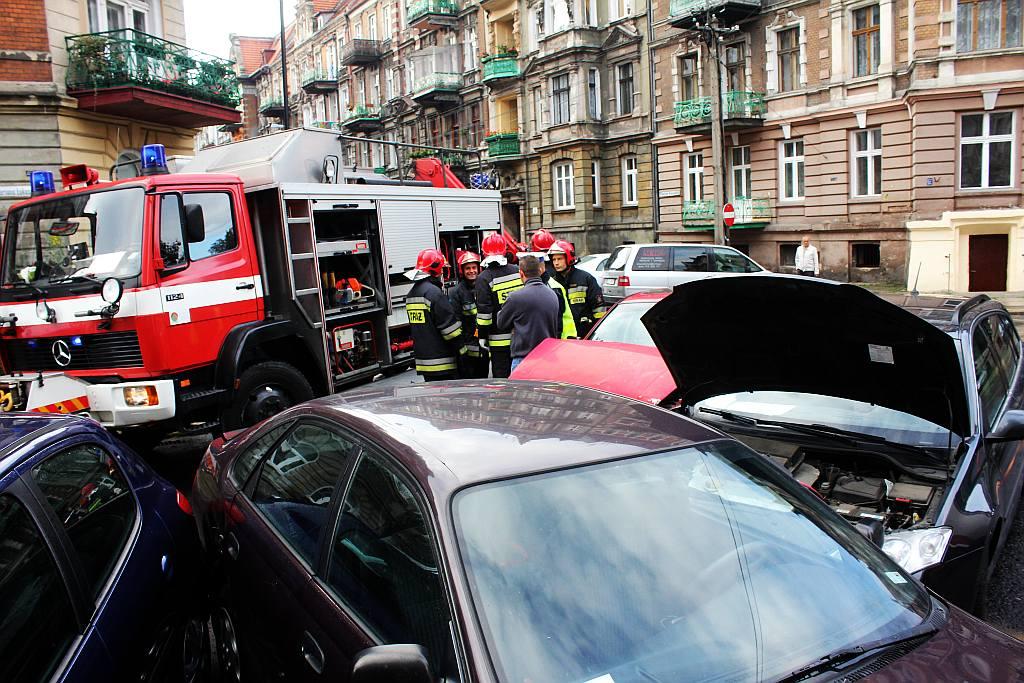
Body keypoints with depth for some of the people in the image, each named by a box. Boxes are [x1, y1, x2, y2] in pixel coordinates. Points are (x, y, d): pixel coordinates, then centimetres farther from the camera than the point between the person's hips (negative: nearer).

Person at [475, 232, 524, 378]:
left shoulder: (484, 278, -10)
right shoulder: (517, 271, 4)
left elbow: (484, 311, -14)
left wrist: (482, 335, -4)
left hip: (499, 340, -5)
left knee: (501, 376, 2)